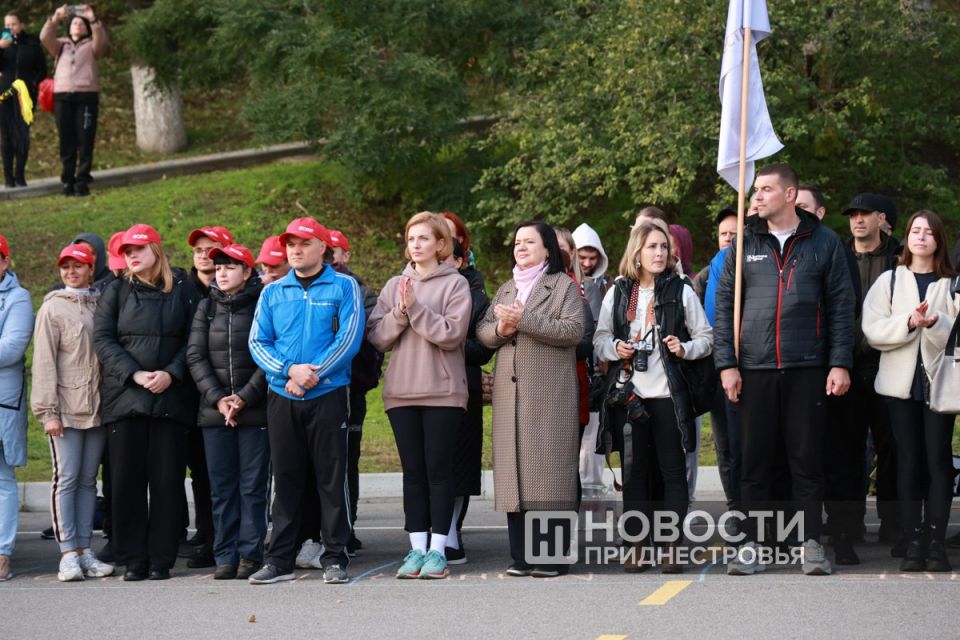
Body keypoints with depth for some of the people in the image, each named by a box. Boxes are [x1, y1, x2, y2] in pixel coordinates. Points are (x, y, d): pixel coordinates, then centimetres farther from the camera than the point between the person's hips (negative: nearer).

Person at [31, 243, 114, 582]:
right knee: (66, 479, -5)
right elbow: (45, 362, -3)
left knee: (88, 480, 7)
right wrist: (48, 411, -9)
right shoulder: (53, 308, 1)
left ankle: (84, 550, 10)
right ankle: (68, 553, -4)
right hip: (65, 409, -3)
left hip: (97, 407, 3)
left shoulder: (102, 305, 11)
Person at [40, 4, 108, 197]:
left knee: (85, 141, -4)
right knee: (66, 142, 1)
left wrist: (93, 19, -20)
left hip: (86, 96, -2)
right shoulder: (60, 45, 19)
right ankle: (68, 181, 5)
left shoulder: (91, 46, 14)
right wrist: (55, 18, -13)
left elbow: (102, 40, -8)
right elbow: (45, 38, 0)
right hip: (62, 97, 2)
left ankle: (82, 181, -1)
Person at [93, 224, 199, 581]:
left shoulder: (181, 289, 6)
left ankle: (161, 559, 6)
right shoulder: (117, 292, 10)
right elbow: (102, 339, 2)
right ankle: (132, 559, 6)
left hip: (171, 397, -1)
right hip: (125, 397, 1)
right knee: (127, 480, 0)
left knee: (167, 480, -1)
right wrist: (135, 374, -10)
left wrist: (171, 374, -11)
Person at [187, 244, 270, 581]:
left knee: (253, 486, -1)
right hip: (214, 411, 4)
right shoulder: (207, 307, 11)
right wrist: (217, 398, -6)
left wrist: (244, 398, -12)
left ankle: (251, 554, 4)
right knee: (221, 487, 5)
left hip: (255, 411, -4)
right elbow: (195, 355, 5)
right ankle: (225, 556, 9)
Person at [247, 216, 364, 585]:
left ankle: (335, 557, 5)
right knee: (285, 478, 7)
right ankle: (280, 558, 12)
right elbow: (258, 342, 6)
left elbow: (349, 337, -8)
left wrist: (312, 374, -16)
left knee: (332, 477, -2)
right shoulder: (273, 292, 12)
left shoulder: (343, 287, 2)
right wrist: (289, 370, -11)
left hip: (328, 393, -3)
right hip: (281, 397, 3)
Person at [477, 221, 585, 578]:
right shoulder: (506, 289, 23)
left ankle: (553, 557, -6)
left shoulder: (564, 286, 5)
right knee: (514, 469, 2)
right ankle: (521, 556, 4)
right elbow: (482, 332, 15)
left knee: (549, 468, -8)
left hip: (550, 393, -5)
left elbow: (573, 330, -10)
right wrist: (501, 328, -8)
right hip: (509, 393, 5)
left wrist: (524, 320, -15)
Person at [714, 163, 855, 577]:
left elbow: (841, 306, 4)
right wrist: (726, 364, 0)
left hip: (807, 370, -1)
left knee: (807, 460, 2)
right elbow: (724, 306, 9)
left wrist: (840, 363, -3)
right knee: (755, 461, 4)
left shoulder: (824, 243, 5)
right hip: (754, 371, 1)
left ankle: (810, 544, 9)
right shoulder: (744, 244, 9)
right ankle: (751, 546, 9)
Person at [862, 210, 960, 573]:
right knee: (908, 459, 1)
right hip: (901, 381, 1)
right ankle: (913, 543, 1)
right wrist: (909, 322, -14)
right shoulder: (889, 281, 10)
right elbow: (872, 329, -1)